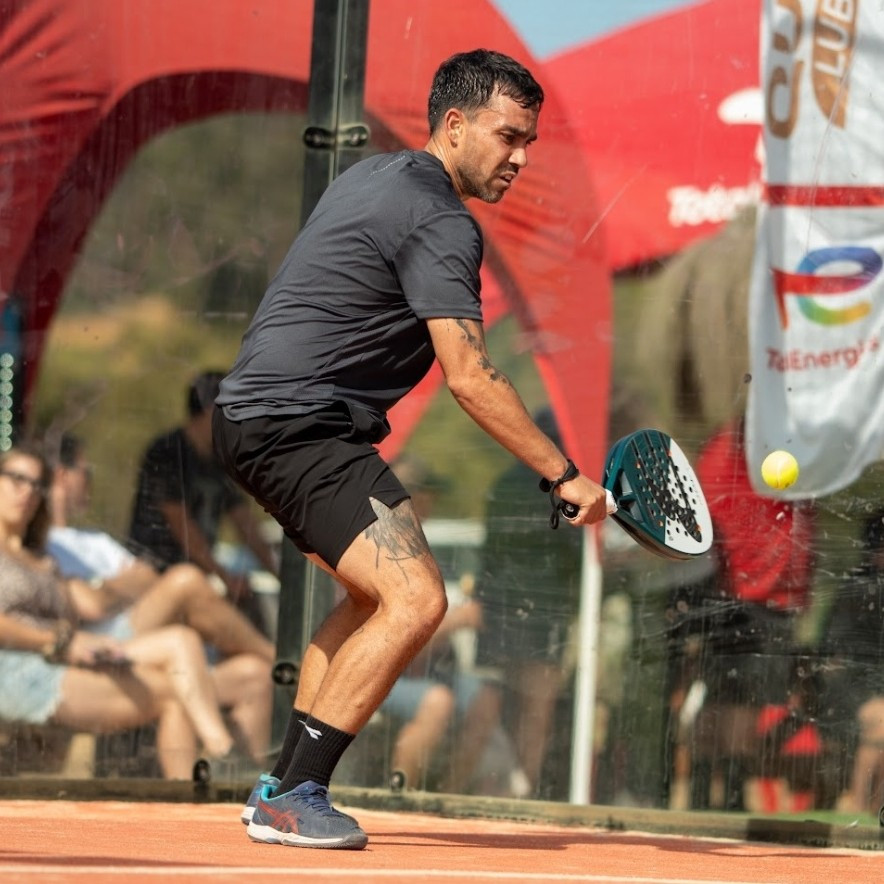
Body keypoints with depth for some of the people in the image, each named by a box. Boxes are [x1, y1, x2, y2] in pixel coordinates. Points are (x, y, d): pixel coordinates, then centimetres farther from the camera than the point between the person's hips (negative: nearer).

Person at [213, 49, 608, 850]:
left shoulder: (376, 176, 16)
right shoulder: (442, 225, -15)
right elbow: (470, 378, -22)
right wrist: (565, 475, -20)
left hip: (257, 416, 11)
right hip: (300, 428, -11)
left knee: (376, 596, 23)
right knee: (415, 601, -19)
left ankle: (285, 786, 22)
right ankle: (293, 799, -18)